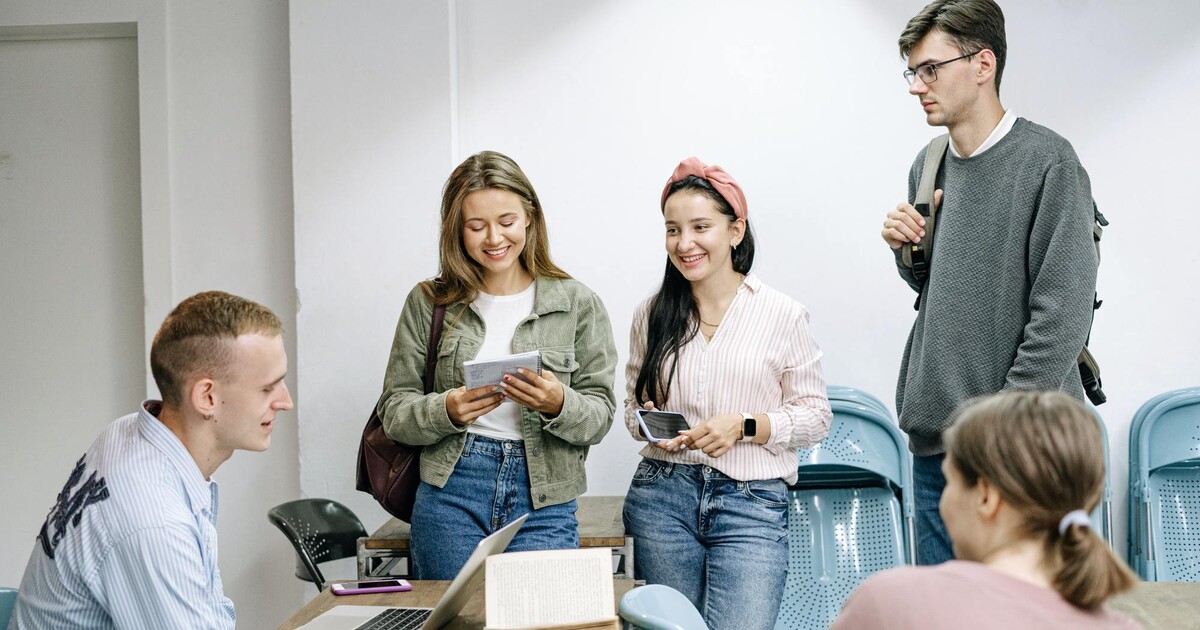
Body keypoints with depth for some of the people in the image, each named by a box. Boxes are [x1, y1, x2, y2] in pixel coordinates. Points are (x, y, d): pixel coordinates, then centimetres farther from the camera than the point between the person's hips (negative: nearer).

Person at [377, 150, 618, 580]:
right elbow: (394, 411, 5)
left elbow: (600, 417, 2)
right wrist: (447, 411, -15)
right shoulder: (428, 303, 6)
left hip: (544, 501, 0)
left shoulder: (577, 304, 4)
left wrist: (558, 404, -19)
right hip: (450, 495, 1)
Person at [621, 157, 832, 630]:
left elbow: (814, 413, 2)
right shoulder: (652, 315, 8)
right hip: (662, 496, 3)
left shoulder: (782, 315, -1)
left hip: (752, 504, -3)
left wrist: (745, 427, -13)